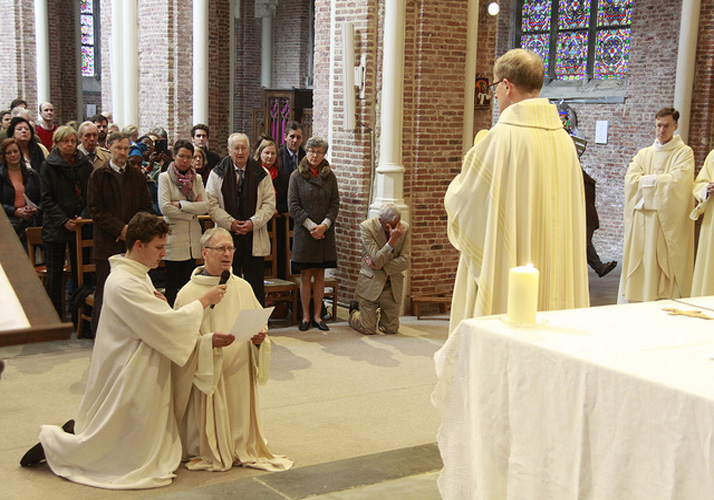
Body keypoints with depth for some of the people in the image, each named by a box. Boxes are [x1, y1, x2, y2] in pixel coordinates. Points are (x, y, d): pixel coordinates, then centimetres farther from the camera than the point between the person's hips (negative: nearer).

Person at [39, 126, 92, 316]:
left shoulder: (85, 165, 7)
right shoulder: (48, 166, 0)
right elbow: (46, 199, -3)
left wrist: (84, 216, -9)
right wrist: (64, 221, -12)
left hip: (80, 227, 2)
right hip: (55, 227, -2)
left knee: (80, 271, 4)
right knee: (54, 274, 2)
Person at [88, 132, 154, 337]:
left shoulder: (138, 176, 11)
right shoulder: (98, 176, 3)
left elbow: (146, 207, 8)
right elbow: (96, 210, -4)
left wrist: (131, 228, -8)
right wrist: (120, 228, -13)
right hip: (107, 243, -2)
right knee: (104, 291, 1)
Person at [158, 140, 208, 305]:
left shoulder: (196, 178, 11)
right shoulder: (165, 177, -1)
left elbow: (205, 206, -1)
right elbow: (165, 208, -12)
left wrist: (181, 205, -10)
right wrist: (191, 212, -7)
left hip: (193, 238, 4)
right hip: (174, 235, -4)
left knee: (188, 284, 8)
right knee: (172, 284, -1)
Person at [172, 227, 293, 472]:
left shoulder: (243, 288, 6)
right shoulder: (189, 293, -7)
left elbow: (259, 327, 10)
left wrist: (259, 338, -12)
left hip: (240, 375, 4)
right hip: (206, 376, -3)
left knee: (240, 427, 9)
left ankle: (241, 449, 33)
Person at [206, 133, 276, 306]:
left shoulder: (261, 174, 5)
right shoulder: (218, 173, 3)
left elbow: (269, 203, 3)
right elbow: (211, 204, -1)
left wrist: (253, 222, -12)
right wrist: (230, 223, -12)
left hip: (255, 238, 1)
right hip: (227, 238, 0)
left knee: (255, 284, 4)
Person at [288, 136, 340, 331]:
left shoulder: (330, 176, 7)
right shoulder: (296, 176, 0)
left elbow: (335, 204, 4)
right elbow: (293, 205, -5)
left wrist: (324, 225, -10)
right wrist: (311, 226, -12)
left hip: (325, 232, 2)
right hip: (304, 232, -2)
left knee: (320, 275, 6)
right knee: (305, 275, 1)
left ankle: (317, 315, 12)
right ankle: (305, 316, 8)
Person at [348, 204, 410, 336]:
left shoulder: (404, 228, -5)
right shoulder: (366, 227, -14)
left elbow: (405, 262, -7)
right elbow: (377, 260, -20)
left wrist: (381, 266, -16)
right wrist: (392, 240, -31)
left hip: (393, 284, 3)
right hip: (371, 283, -3)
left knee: (391, 329, 6)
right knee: (368, 329, -1)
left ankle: (380, 313, 40)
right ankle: (354, 311, 32)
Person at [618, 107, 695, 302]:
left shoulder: (684, 153, 3)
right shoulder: (644, 154, 16)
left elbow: (677, 180, -13)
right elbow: (630, 179, 0)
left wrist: (647, 180, -6)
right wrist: (660, 180, -9)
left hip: (668, 221, -4)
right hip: (642, 220, 4)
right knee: (640, 266, 2)